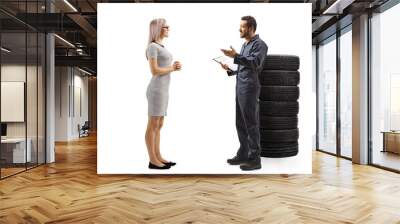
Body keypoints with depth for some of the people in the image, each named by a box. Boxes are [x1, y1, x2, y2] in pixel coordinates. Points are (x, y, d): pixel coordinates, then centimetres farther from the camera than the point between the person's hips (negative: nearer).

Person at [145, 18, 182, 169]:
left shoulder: (160, 47, 18)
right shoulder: (152, 47, -10)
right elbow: (154, 71, -18)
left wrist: (173, 67, 2)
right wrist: (172, 68, -6)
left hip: (162, 90, 10)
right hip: (156, 90, -9)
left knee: (158, 125, 10)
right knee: (153, 126, -4)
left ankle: (158, 157, 17)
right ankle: (153, 161, 3)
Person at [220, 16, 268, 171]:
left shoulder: (259, 44, -5)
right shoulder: (245, 45, 21)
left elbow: (255, 63, -22)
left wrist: (235, 56, -28)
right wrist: (230, 70, 8)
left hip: (250, 88, -9)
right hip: (240, 88, 9)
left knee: (251, 124, -5)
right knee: (240, 123, 12)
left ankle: (255, 159, 2)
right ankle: (243, 155, 23)